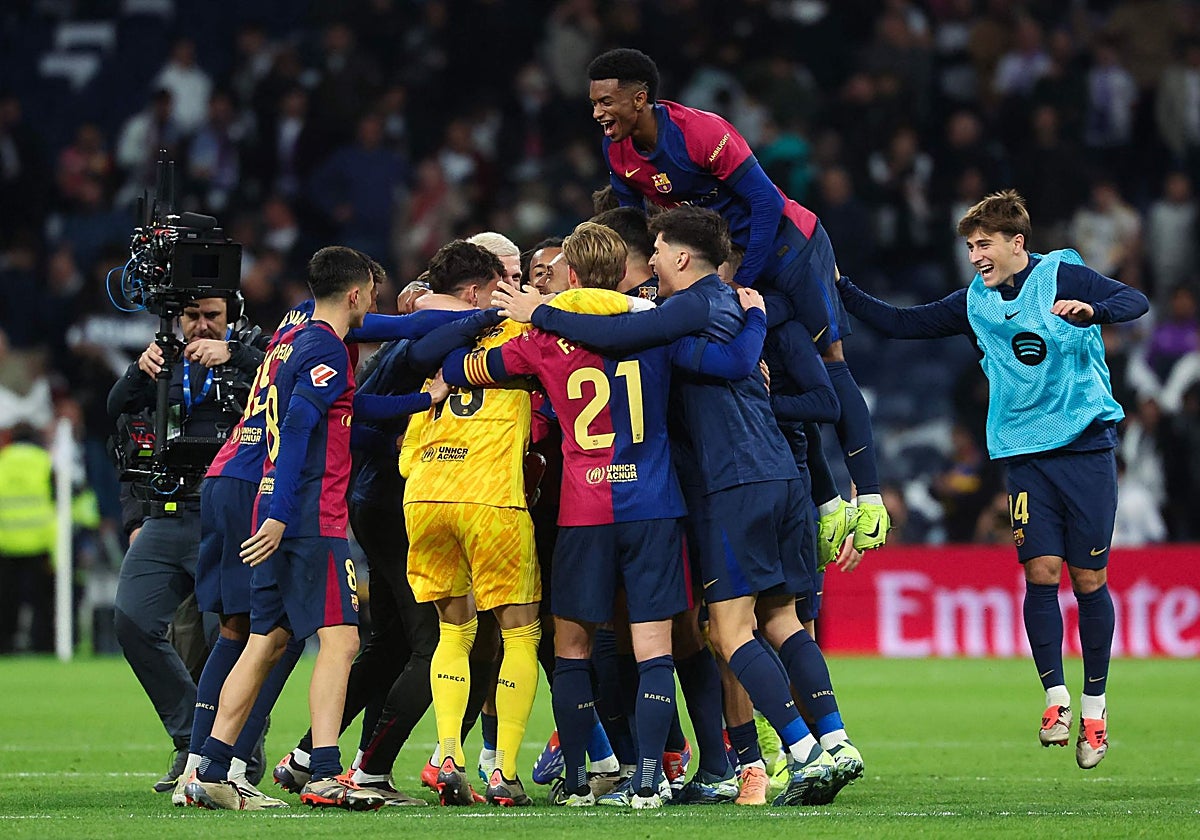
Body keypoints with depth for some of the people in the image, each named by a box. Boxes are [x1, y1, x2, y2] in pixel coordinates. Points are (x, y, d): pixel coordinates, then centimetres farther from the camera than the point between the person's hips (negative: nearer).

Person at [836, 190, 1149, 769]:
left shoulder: (1063, 277, -3)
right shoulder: (973, 303, 10)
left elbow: (1136, 301, -14)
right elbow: (899, 324, 15)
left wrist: (1092, 310, -33)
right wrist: (841, 290, 6)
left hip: (1086, 447, -3)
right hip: (1024, 454, 3)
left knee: (1089, 579, 0)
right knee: (1040, 573, -9)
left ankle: (1094, 706, 10)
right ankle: (1055, 698, -1)